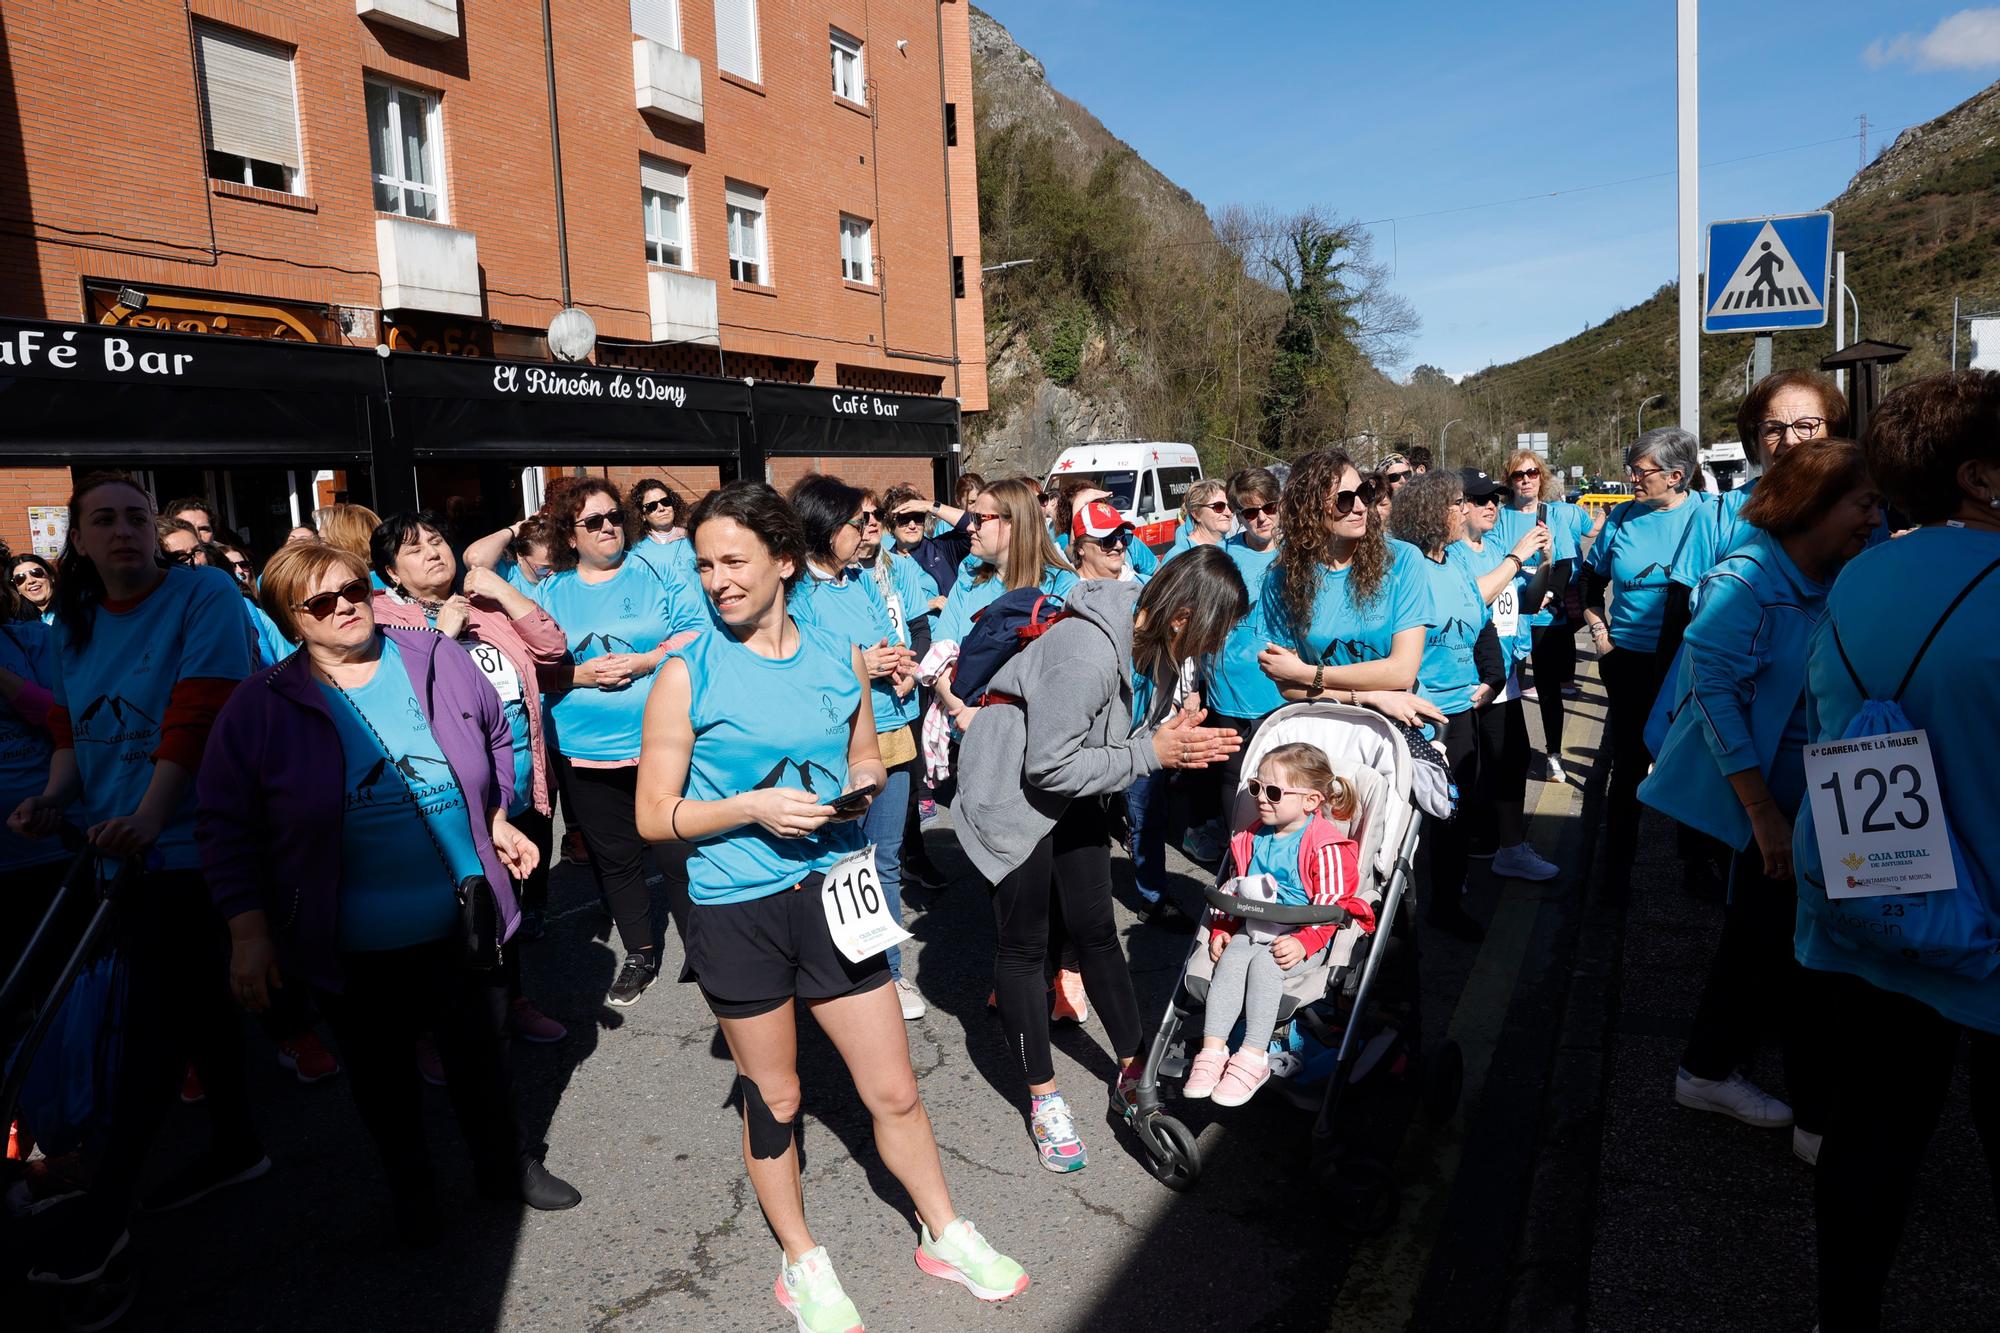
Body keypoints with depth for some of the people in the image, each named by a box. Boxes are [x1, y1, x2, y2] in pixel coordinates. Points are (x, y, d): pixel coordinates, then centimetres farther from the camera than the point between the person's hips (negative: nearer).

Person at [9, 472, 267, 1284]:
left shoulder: (205, 595, -10)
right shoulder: (73, 621, 11)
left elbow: (199, 715, -19)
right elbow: (70, 724, 13)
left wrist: (148, 817, -26)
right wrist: (54, 796, -6)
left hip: (182, 843, -7)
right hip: (116, 845, 7)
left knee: (153, 1019, -3)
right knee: (194, 999, 17)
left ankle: (105, 1211, 8)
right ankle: (237, 1147, 33)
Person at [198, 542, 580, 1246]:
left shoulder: (439, 659, -4)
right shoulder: (261, 706, -10)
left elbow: (498, 738, 14)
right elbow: (227, 827, -5)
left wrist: (497, 817, 9)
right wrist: (248, 931, -8)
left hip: (464, 922, 2)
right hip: (356, 947, -1)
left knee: (481, 1052, 18)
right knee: (383, 1074, 16)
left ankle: (505, 1163, 41)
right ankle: (411, 1189, 41)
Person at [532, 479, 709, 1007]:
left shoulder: (655, 574, 2)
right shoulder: (549, 593, 7)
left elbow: (697, 635, -4)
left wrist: (646, 661, -16)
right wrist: (579, 674, -12)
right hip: (587, 754, 3)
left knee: (679, 853, 2)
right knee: (614, 860, 13)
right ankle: (639, 956, 30)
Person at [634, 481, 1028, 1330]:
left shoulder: (840, 659, 2)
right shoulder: (688, 676, -8)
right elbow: (655, 816, -7)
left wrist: (863, 785, -7)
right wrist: (754, 807, -20)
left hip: (830, 891, 3)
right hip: (736, 909, -2)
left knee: (893, 1092, 10)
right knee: (772, 1099, 15)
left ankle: (945, 1235, 34)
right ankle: (801, 1262, 38)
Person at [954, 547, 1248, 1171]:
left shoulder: (1157, 649, -6)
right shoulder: (1087, 652, -34)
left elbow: (1129, 737, 4)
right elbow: (1051, 766, -30)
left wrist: (1176, 739, -18)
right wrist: (1152, 753, -26)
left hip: (1073, 794, 8)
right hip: (1013, 792, -8)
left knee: (1096, 931, 12)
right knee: (1024, 945, 3)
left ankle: (1132, 1073, 25)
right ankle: (1044, 1100, 16)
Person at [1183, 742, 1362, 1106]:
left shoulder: (1326, 846, -10)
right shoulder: (1251, 839, 10)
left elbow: (1332, 903, -14)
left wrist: (1303, 942, -25)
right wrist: (1221, 928, 5)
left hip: (1302, 934, -5)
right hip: (1251, 927, 5)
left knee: (1264, 963, -30)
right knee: (1230, 961, -22)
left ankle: (1252, 1058, -27)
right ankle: (1212, 1050, -24)